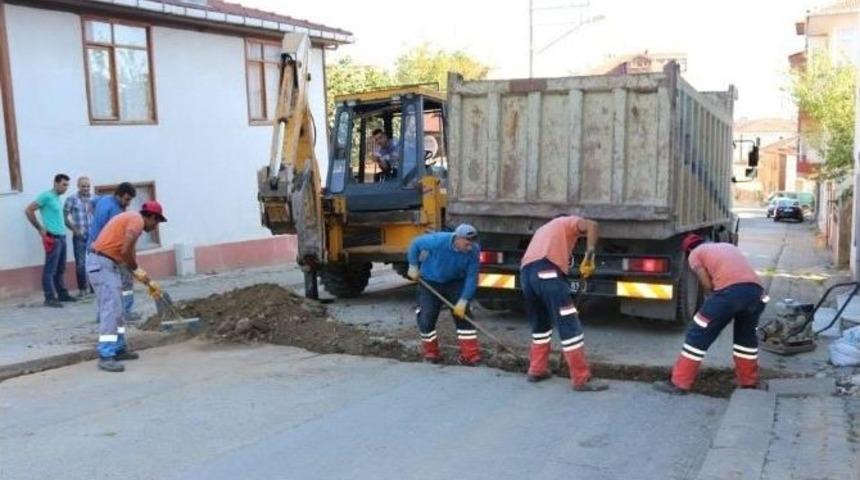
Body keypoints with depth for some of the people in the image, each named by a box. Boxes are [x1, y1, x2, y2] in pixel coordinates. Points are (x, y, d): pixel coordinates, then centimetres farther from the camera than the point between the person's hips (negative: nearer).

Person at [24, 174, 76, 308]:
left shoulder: (57, 198, 15)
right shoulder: (46, 196, -9)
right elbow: (28, 210, -11)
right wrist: (40, 228, -9)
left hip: (61, 237, 9)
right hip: (52, 238, -9)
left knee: (60, 269, 14)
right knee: (50, 269, -5)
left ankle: (62, 294, 21)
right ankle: (50, 298, -4)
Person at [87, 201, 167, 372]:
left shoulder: (132, 219, 20)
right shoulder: (137, 220, -11)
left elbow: (129, 254, 24)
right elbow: (125, 251, -24)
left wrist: (148, 282, 26)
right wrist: (136, 270, -6)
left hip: (107, 264, 11)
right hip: (101, 264, -11)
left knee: (118, 309, 16)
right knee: (110, 309, -13)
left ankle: (119, 348, 24)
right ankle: (106, 357, -14)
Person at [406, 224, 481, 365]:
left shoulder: (473, 250, -24)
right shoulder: (438, 241, -31)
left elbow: (472, 277, -18)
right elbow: (416, 244, -14)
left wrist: (463, 301, -23)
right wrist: (413, 266, -8)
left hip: (455, 283, 2)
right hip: (430, 282, -2)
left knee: (463, 316, -6)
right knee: (426, 317, -4)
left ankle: (470, 354, 1)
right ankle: (431, 353, 15)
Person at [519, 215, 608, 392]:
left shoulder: (544, 229, 41)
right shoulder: (569, 222, 22)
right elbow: (591, 225, -2)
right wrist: (589, 256, -7)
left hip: (526, 272, 7)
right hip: (547, 270, -7)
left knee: (540, 324, 24)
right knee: (569, 325, -5)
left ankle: (537, 370, 28)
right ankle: (582, 379, -5)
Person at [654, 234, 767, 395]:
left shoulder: (695, 254, 19)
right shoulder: (728, 246, 37)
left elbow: (707, 286, 9)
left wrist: (713, 306, 26)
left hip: (731, 290, -6)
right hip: (755, 288, 6)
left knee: (699, 335, 5)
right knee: (746, 335, 28)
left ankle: (679, 383, 7)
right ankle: (749, 382, 37)